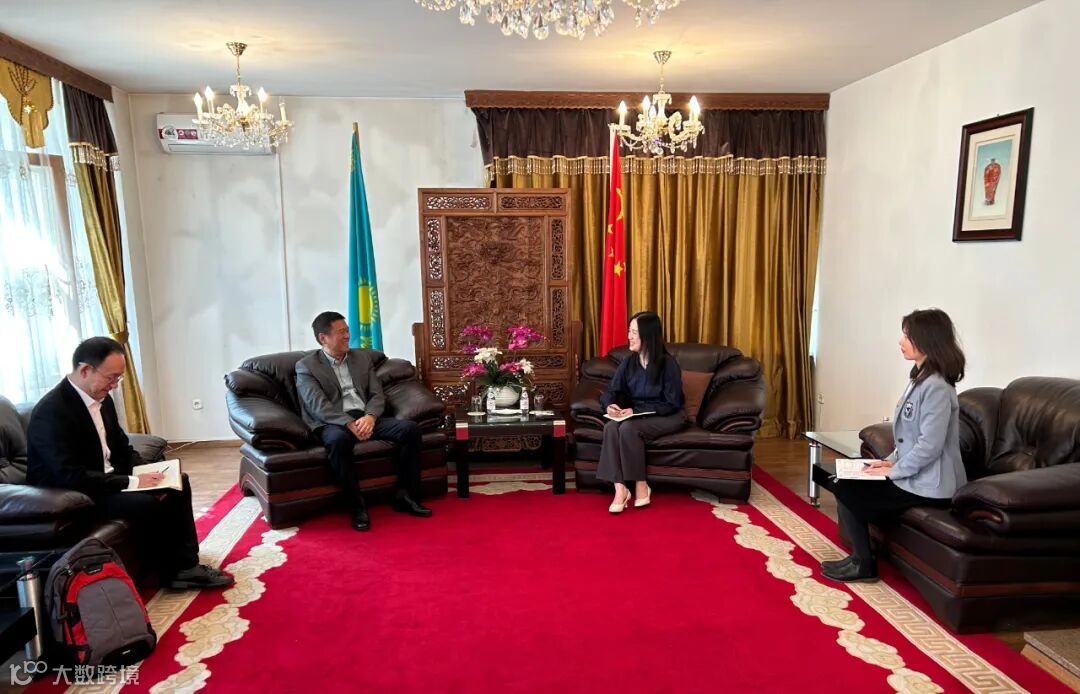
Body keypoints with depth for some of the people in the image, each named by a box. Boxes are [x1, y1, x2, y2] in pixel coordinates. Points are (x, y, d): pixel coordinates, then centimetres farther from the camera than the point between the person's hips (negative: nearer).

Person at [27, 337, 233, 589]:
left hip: (105, 480, 9)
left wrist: (147, 475, -6)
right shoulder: (51, 412, -24)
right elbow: (71, 477, -31)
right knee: (148, 504, -28)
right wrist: (131, 482, -26)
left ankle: (186, 565, 0)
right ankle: (172, 572, -6)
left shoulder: (101, 398, 3)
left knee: (177, 484, 1)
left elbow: (122, 448, 12)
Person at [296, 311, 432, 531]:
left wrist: (369, 417, -12)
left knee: (410, 428, -19)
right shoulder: (306, 366, 2)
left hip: (366, 418, 5)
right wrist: (350, 423, -24)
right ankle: (357, 507, -28)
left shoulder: (362, 357, 17)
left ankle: (405, 497, -12)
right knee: (338, 440, -40)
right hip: (333, 423, -4)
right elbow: (318, 406, -11)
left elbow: (377, 394, 10)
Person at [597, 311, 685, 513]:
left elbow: (672, 404, -15)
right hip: (636, 416, 5)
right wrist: (609, 405, -23)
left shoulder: (668, 364, -15)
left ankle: (641, 485, -17)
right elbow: (611, 391, 2)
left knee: (629, 428, -33)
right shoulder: (629, 363, 1)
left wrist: (636, 410, -22)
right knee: (611, 427, -27)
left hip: (667, 418, -5)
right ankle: (620, 488, -30)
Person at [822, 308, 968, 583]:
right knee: (848, 481, 9)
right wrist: (891, 460, 6)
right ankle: (860, 556, 17)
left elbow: (930, 446, -26)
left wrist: (894, 471, -16)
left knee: (847, 491, -7)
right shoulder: (921, 379, 9)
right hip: (916, 475, 10)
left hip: (929, 486, -10)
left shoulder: (936, 387, -23)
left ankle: (863, 564, 10)